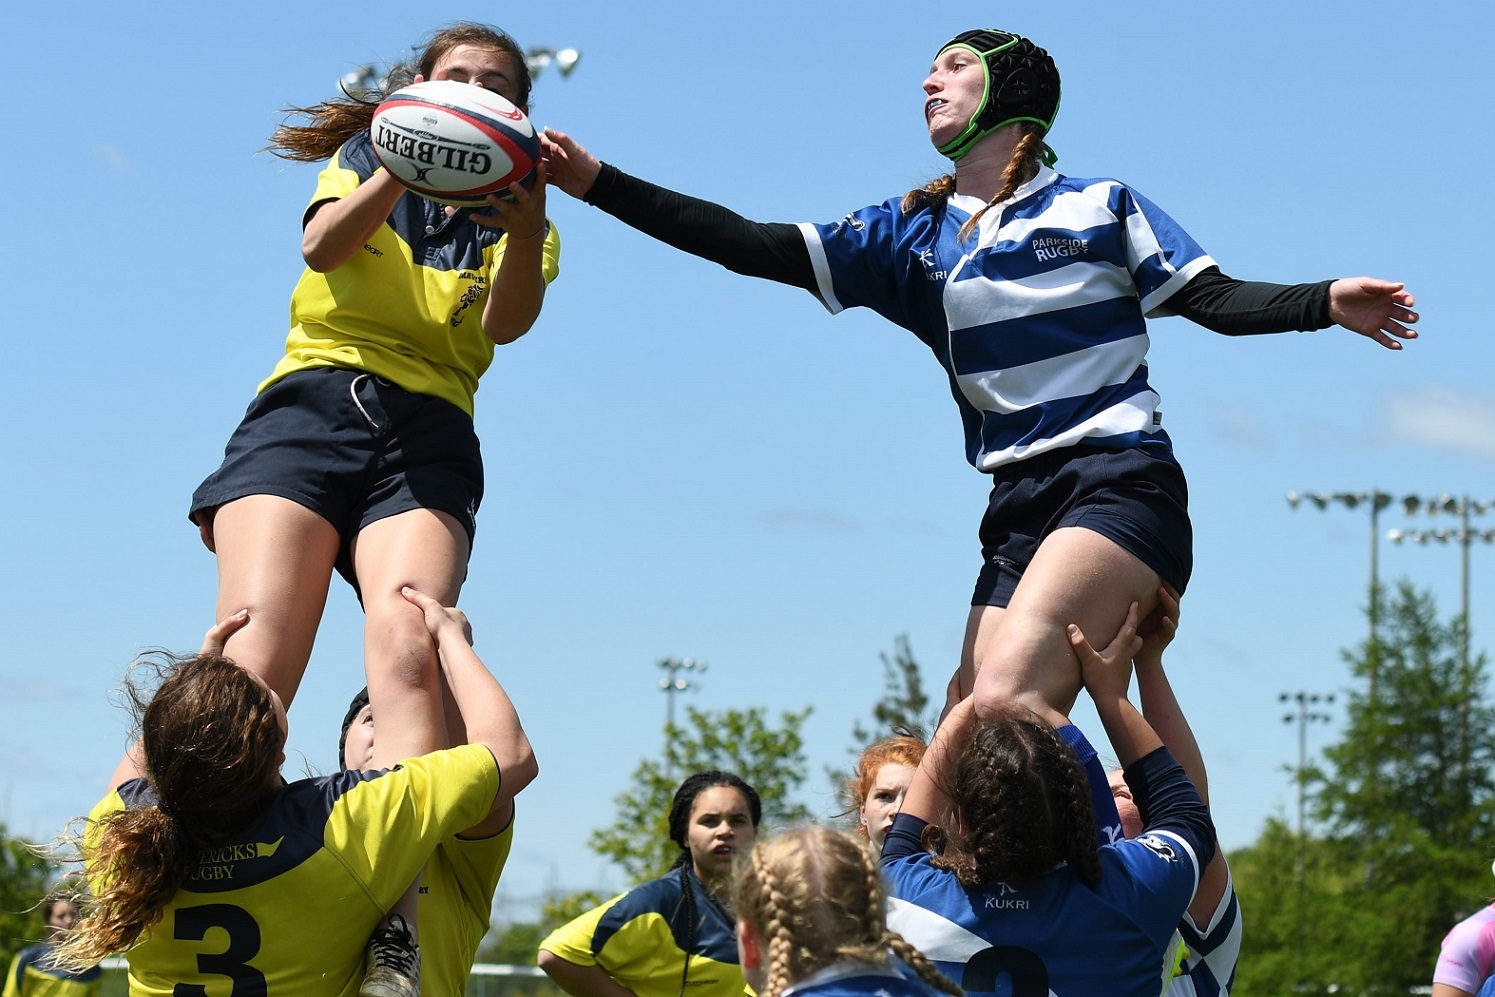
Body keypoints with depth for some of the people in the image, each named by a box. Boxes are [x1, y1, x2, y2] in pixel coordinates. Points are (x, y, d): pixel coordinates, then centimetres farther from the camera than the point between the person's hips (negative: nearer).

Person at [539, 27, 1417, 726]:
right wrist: (596, 182, 3)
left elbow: (1213, 300, 3)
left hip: (1118, 481, -5)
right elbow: (754, 248, 10)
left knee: (1005, 701, -28)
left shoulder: (1100, 207, 6)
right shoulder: (911, 234, 15)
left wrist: (1325, 303, -16)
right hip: (1019, 510, 5)